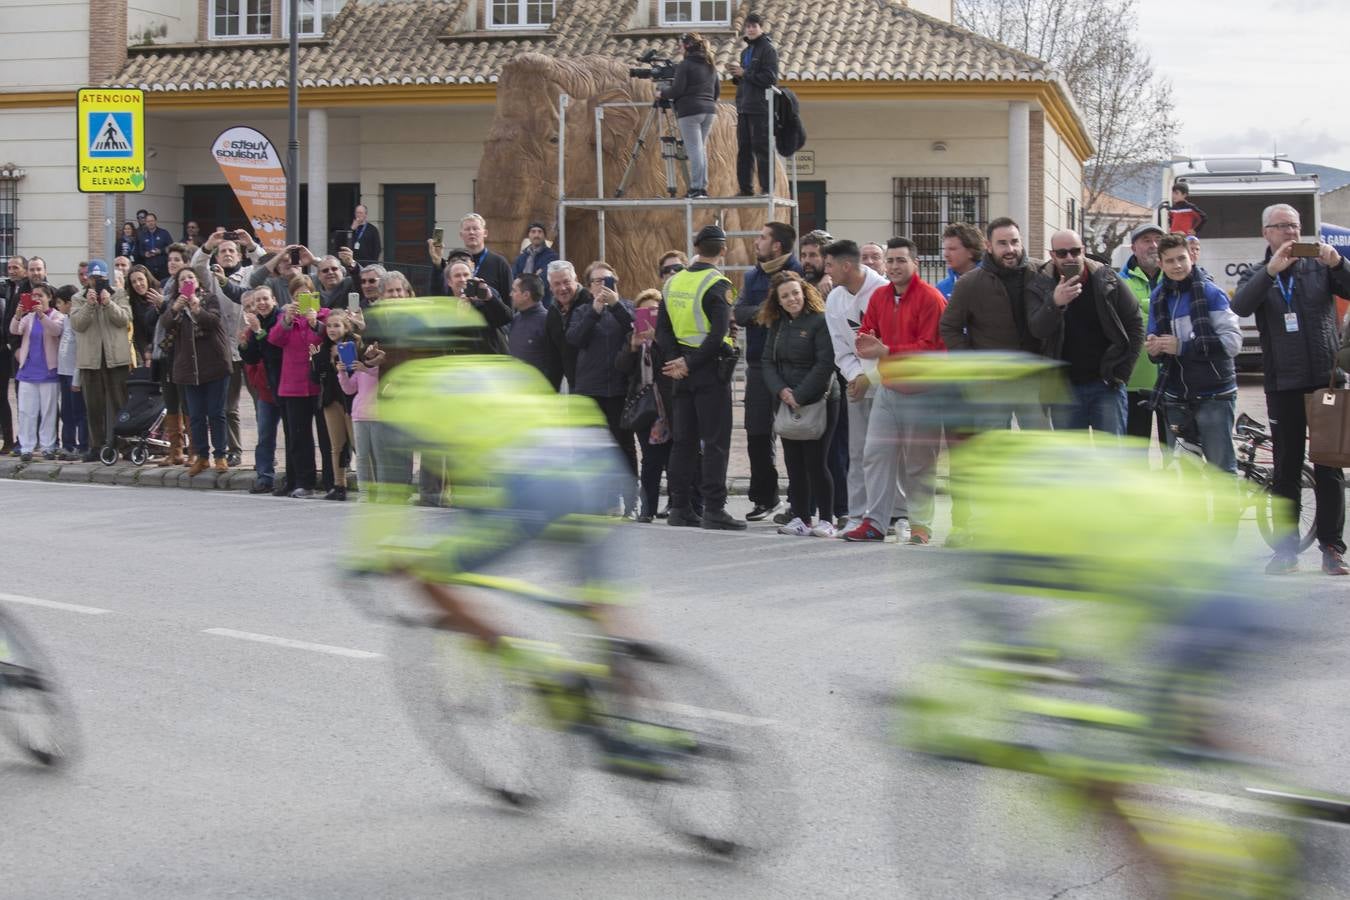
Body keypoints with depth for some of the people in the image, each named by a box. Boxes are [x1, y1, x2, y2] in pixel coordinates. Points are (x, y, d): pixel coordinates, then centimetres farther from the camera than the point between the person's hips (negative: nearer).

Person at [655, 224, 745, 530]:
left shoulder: (672, 283, 9)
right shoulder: (717, 284, -12)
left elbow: (662, 329, 8)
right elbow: (718, 334, -21)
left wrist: (677, 360, -1)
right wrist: (689, 363, -15)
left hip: (683, 370, 7)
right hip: (710, 368, -7)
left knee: (684, 440, 11)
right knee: (716, 442, -4)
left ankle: (679, 508, 13)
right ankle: (714, 510, -7)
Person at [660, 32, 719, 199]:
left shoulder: (685, 65, -8)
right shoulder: (710, 65, 15)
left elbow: (677, 90, -13)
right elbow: (717, 90, 18)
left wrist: (663, 93, 5)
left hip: (689, 111, -7)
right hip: (709, 110, 7)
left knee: (694, 149, -8)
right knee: (701, 149, 12)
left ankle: (696, 188, -11)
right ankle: (702, 187, 11)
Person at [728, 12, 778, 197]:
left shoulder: (768, 50, -4)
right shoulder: (745, 51, 20)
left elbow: (770, 78, -13)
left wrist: (744, 73, -12)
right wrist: (736, 75, 3)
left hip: (761, 107, -8)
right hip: (744, 108, 8)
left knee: (762, 149, -7)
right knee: (744, 150, 6)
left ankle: (767, 188, -5)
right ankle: (745, 189, 10)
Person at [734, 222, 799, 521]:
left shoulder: (797, 272, -5)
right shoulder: (752, 276, 15)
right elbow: (738, 312, 3)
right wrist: (760, 311, -15)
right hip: (759, 363, 6)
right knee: (757, 434, 8)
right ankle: (764, 498, 20)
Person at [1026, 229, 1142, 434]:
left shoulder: (1108, 281, -3)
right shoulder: (1039, 288, -4)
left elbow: (1135, 325, 3)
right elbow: (1037, 329, -20)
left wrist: (1122, 371, -3)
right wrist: (1055, 303, -40)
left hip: (1106, 384, -1)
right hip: (1064, 387, 1)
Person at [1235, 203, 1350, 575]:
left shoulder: (1320, 266, 6)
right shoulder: (1256, 274, 7)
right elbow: (1240, 306, -13)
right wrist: (1271, 271, -26)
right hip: (1283, 386, 1)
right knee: (1286, 470, 5)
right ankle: (1287, 548, 11)